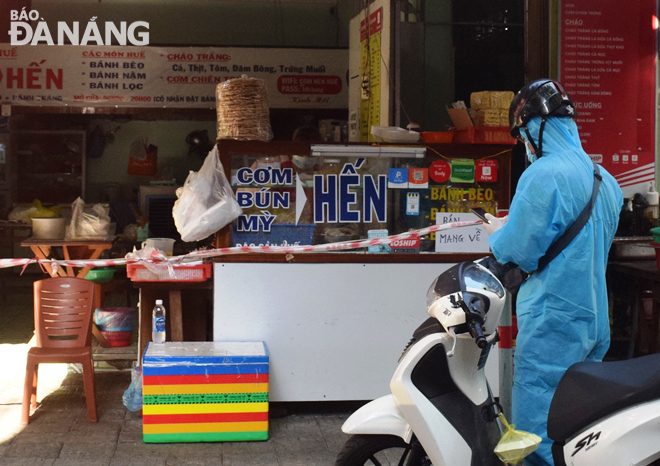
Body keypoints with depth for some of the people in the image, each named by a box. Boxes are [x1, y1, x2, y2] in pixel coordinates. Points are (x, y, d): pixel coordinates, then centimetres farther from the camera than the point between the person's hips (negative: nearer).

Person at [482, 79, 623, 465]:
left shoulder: (542, 176, -15)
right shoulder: (605, 180, 14)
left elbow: (519, 251, -17)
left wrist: (497, 233, 4)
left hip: (552, 322, -9)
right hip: (595, 319, 9)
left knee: (538, 433, -4)